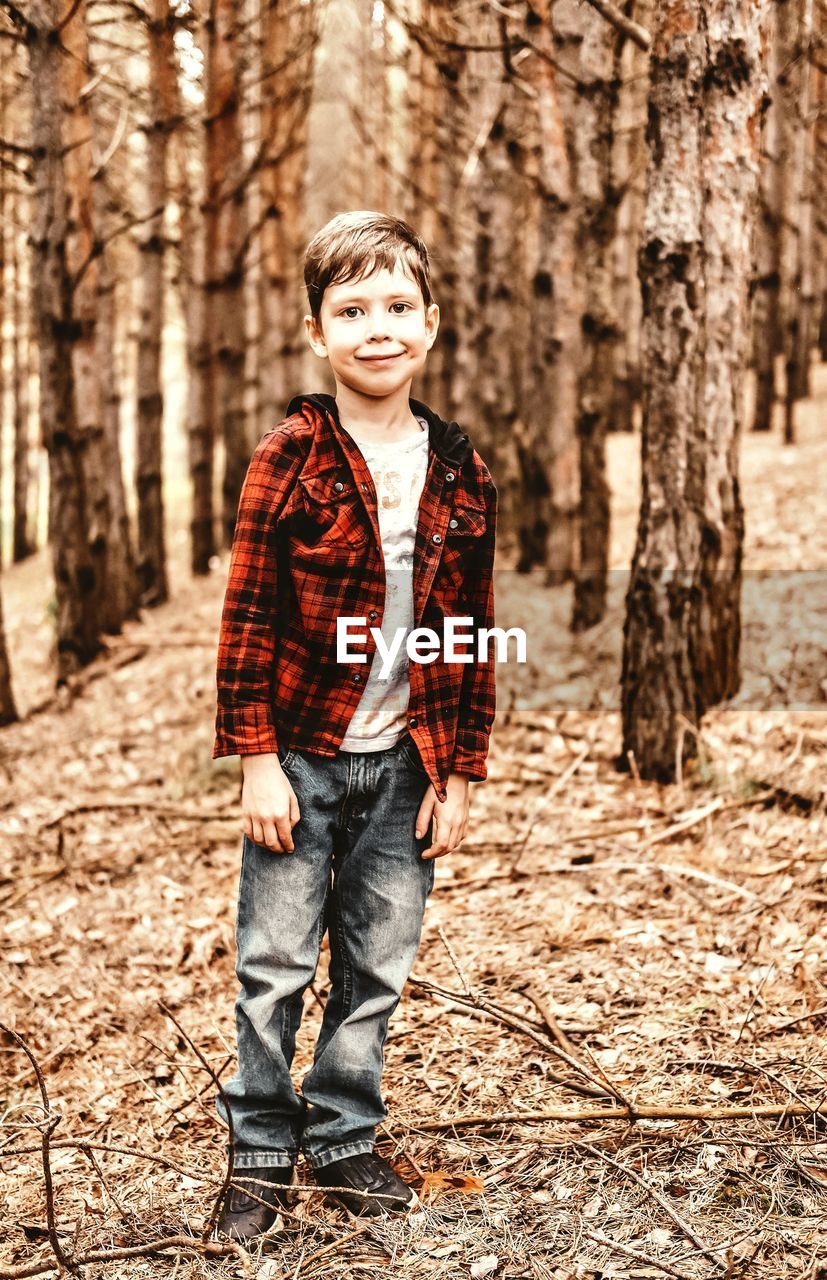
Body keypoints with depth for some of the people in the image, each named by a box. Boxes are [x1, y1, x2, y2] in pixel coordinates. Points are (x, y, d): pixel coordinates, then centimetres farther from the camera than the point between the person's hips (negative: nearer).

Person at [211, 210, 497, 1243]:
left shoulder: (459, 470, 3)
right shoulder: (290, 457, -7)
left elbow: (473, 635, 7)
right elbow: (246, 616, -7)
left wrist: (459, 771, 5)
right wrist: (256, 758, -11)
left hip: (405, 764, 3)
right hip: (302, 758, -3)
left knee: (376, 970, 12)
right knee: (274, 966, 4)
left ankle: (344, 1144, 27)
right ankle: (262, 1154, 20)